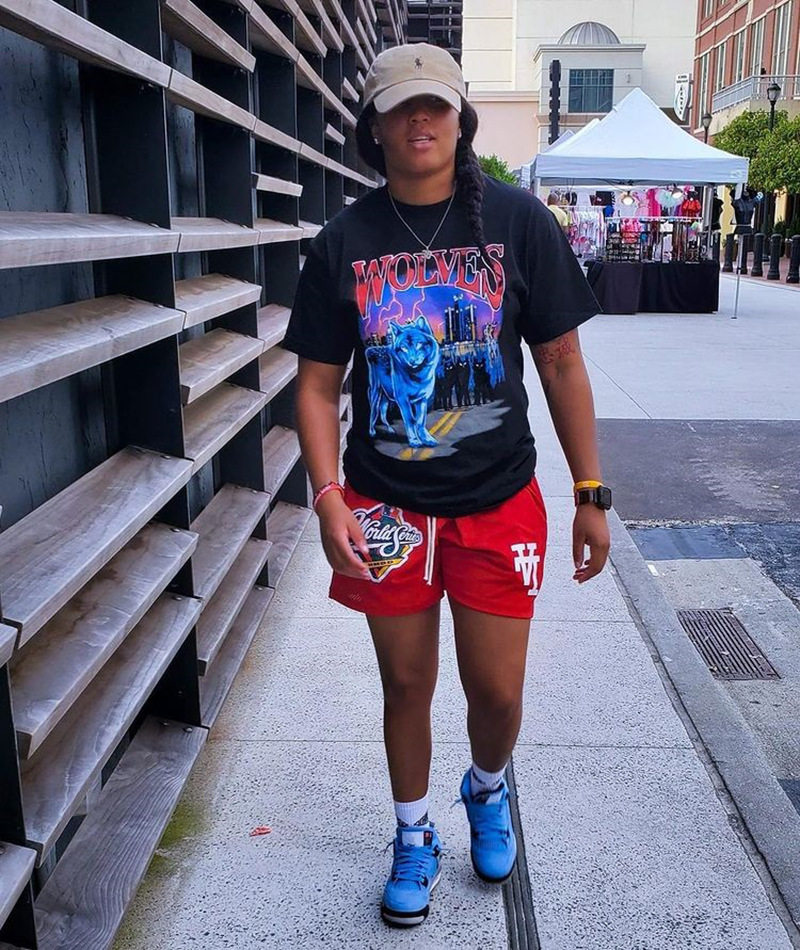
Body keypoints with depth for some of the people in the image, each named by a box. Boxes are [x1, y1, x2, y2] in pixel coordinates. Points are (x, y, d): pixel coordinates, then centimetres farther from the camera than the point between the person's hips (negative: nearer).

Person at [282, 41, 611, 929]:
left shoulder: (516, 220, -5)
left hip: (499, 502, 0)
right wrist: (327, 498, -13)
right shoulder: (344, 241, -3)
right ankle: (413, 841, 39)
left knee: (496, 691, 8)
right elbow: (318, 383, 0)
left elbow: (561, 364, -2)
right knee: (406, 686, 13)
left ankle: (486, 790, 44)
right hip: (387, 506, 1)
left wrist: (591, 494, -2)